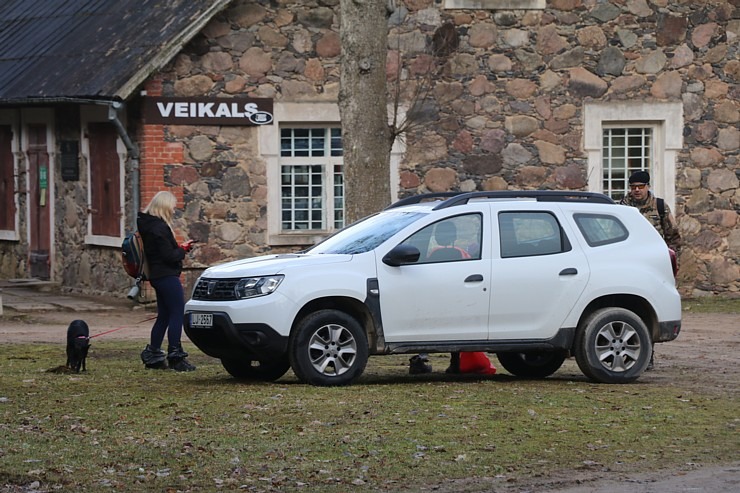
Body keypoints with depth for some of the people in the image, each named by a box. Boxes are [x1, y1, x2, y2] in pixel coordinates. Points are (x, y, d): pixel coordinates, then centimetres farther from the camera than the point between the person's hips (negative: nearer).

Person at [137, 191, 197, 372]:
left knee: (164, 315, 15)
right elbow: (169, 256, -19)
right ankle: (175, 356, -9)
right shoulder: (159, 228, -18)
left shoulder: (146, 224, 12)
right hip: (167, 276, -10)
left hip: (157, 276, 10)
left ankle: (152, 354, 18)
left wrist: (179, 247, 9)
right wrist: (183, 249, -3)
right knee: (177, 314, -7)